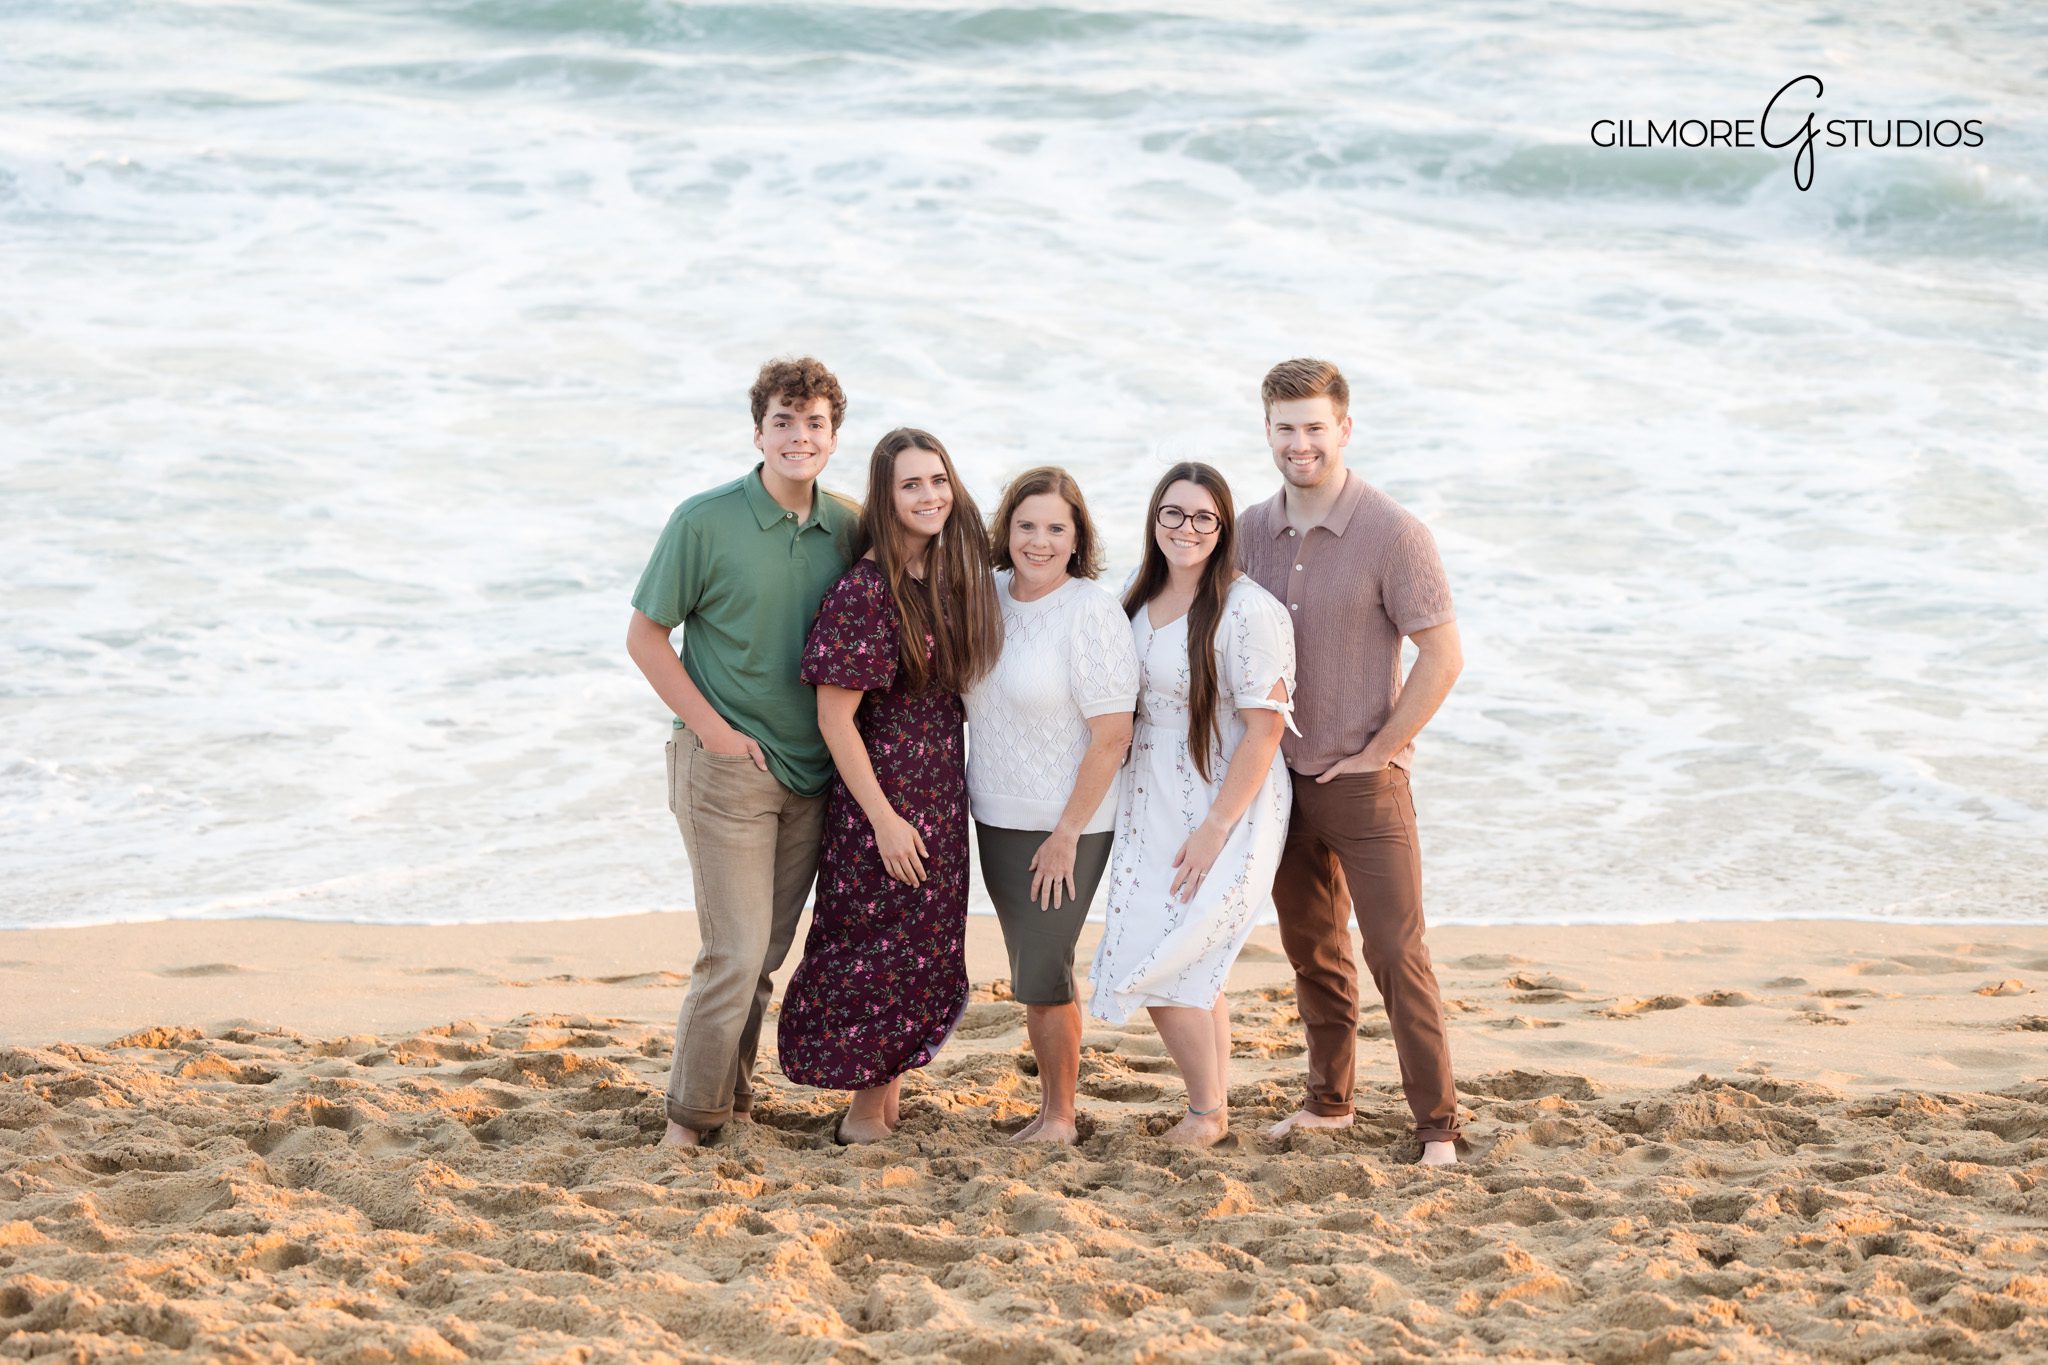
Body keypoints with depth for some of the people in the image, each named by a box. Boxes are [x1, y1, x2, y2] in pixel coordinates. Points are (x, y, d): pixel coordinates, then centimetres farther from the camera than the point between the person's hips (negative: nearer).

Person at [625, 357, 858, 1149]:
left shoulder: (848, 529, 3)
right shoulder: (706, 523, -10)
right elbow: (645, 637, -5)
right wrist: (713, 727, -11)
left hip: (812, 775, 5)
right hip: (728, 765, -5)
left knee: (766, 952, 11)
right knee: (735, 953, -8)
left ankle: (733, 1100, 24)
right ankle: (691, 1114, 4)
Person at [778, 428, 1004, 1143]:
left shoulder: (954, 575, 3)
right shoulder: (864, 591, -18)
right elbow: (835, 717, -17)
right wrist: (884, 817, -17)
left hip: (943, 790, 7)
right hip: (882, 789, -7)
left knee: (928, 946, 13)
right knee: (881, 947, 0)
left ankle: (887, 1093, 27)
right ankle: (867, 1106, 14)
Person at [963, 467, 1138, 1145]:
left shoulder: (1092, 613, -17)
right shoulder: (990, 596, 3)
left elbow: (1112, 736, -18)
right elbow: (971, 700, 20)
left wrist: (1066, 835, -17)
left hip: (1064, 826, -6)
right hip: (995, 817, 6)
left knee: (1042, 974, -3)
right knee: (1032, 970, 13)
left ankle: (1060, 1116, 13)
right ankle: (1050, 1106, 24)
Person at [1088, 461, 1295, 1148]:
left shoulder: (1248, 613, -18)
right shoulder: (1138, 595, 5)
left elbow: (1264, 730, -18)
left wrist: (1215, 829, -19)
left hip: (1226, 809, -7)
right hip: (1151, 809, 7)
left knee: (1161, 968, -8)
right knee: (1193, 973, 12)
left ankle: (1205, 1112, 11)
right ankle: (1217, 1104, 27)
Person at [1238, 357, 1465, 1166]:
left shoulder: (1392, 535, -13)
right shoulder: (1252, 531, 4)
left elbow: (1442, 657, -13)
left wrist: (1376, 752, -12)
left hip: (1363, 782, -5)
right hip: (1280, 775, 5)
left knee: (1396, 952, -7)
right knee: (1311, 948, 15)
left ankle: (1437, 1123, -1)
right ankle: (1329, 1099, 29)